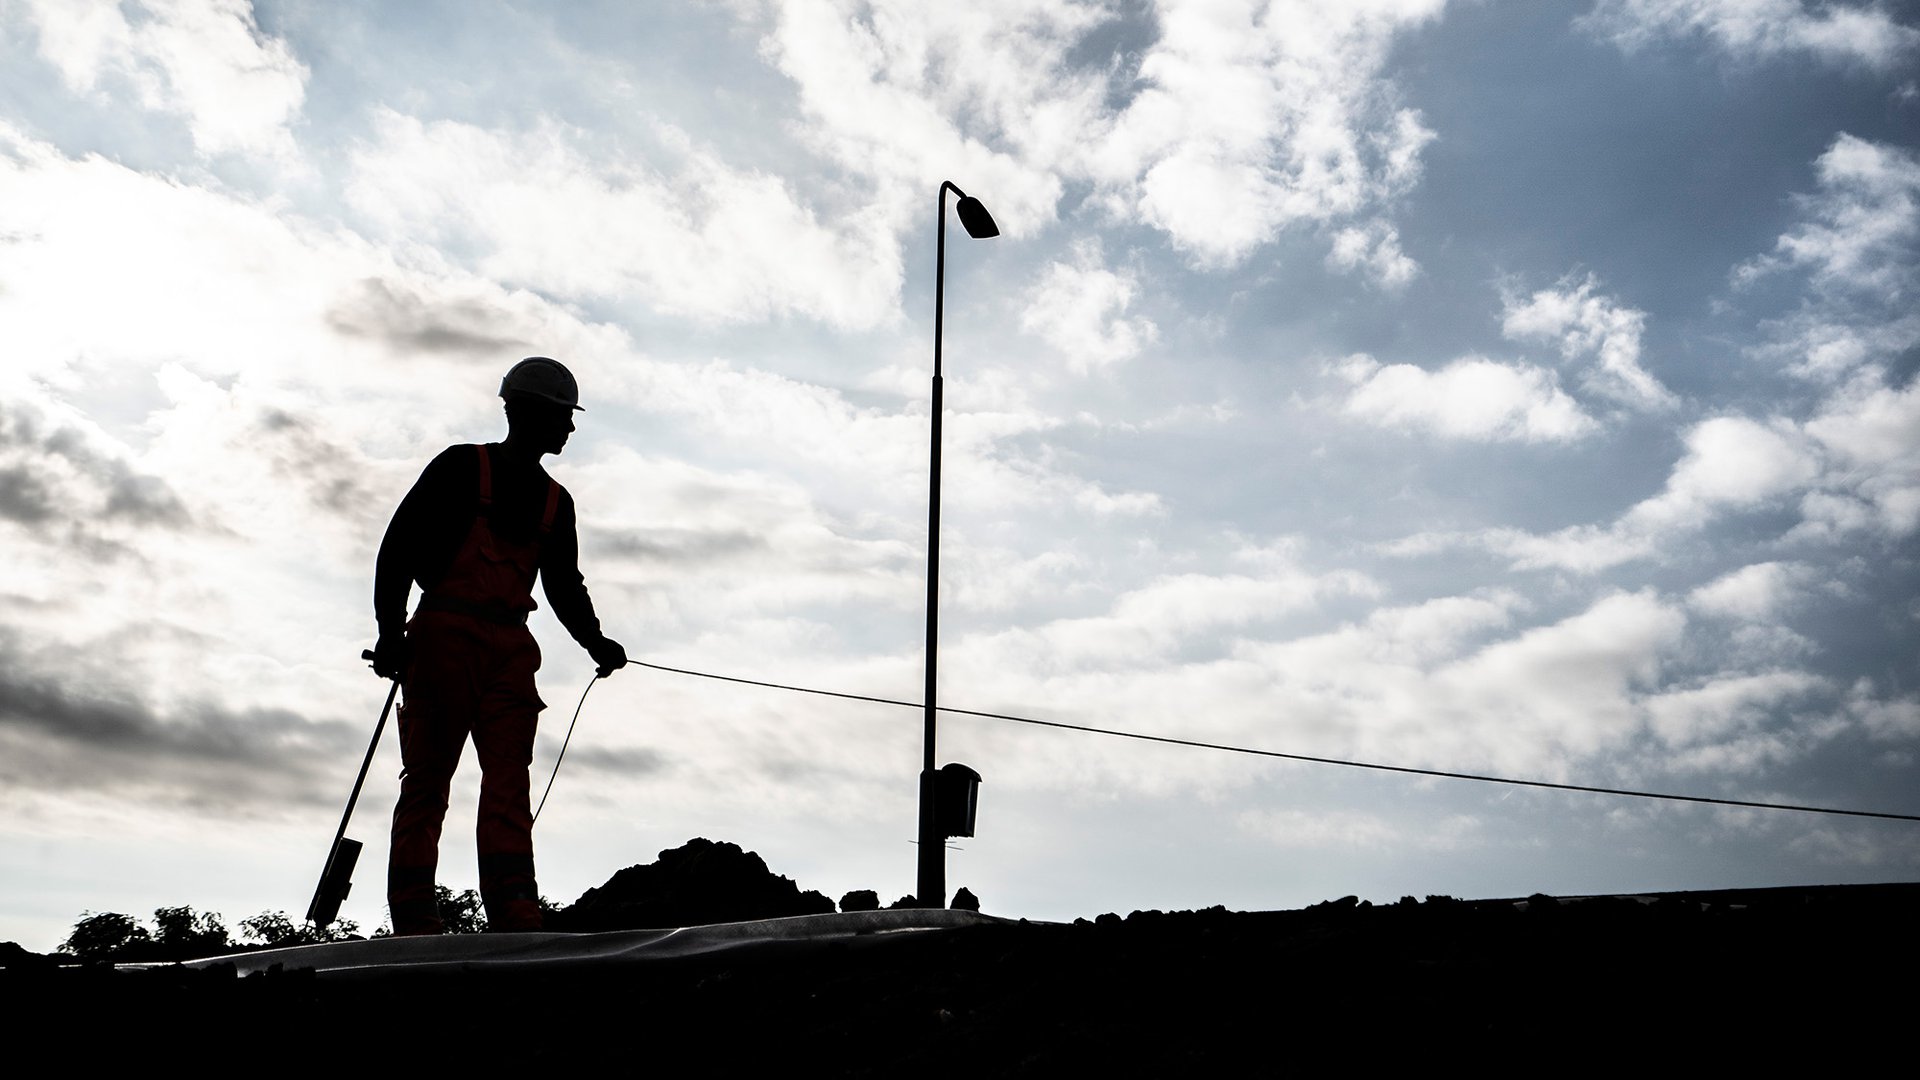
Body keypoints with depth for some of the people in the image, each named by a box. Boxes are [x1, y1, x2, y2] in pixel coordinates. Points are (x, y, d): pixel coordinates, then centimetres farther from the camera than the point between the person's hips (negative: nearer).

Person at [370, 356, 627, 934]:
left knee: (508, 779, -6)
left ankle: (514, 913, -13)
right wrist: (390, 631, -12)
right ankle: (414, 916, -2)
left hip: (511, 648, 5)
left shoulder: (556, 501, 20)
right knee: (428, 774, -4)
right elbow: (399, 545, -2)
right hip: (445, 633, -5)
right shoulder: (462, 467, 4)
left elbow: (565, 585, 23)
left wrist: (596, 643, 6)